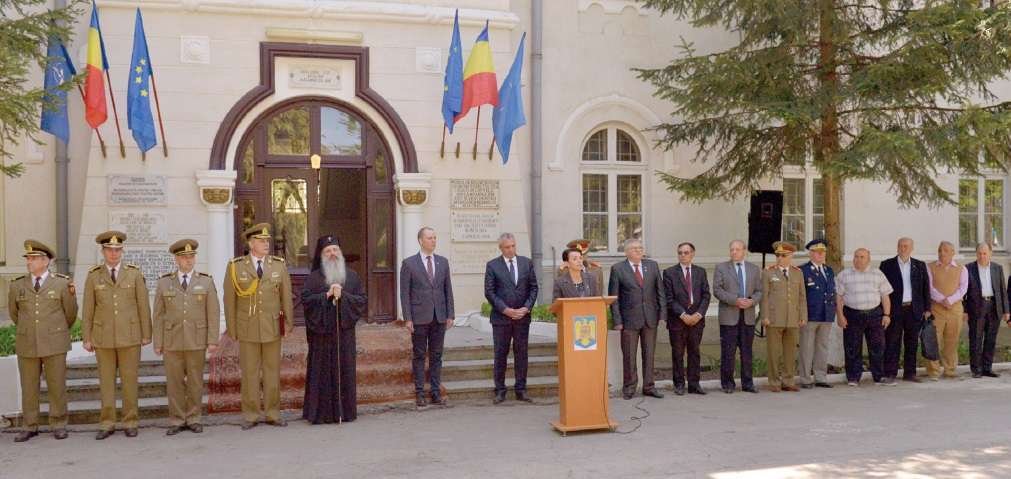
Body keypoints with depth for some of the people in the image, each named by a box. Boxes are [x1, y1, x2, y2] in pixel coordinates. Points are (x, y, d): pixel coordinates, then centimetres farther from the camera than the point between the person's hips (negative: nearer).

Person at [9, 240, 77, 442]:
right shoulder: (17, 286, 4)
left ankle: (58, 425, 13)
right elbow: (13, 312, 20)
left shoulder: (62, 284, -3)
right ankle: (29, 427, 16)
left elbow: (70, 313, 7)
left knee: (57, 386, 2)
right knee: (29, 387, 6)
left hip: (54, 344, -2)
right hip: (27, 345, 2)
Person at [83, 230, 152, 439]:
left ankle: (130, 422, 11)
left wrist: (146, 335, -2)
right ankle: (107, 424, 13)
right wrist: (87, 338, 1)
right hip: (104, 336, 1)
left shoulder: (135, 274, -1)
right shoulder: (93, 277, 2)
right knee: (106, 380, 5)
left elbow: (143, 306, 0)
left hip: (130, 336, -1)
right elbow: (88, 310, 3)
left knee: (129, 380, 2)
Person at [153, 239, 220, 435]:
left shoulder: (206, 282, 0)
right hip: (172, 340, 1)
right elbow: (159, 315, 2)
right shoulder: (164, 283, 2)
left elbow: (213, 313, -2)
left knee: (195, 381, 4)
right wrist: (158, 343, -2)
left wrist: (213, 340, -8)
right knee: (174, 382, 3)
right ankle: (177, 421, 13)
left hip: (196, 340, 0)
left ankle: (193, 419, 14)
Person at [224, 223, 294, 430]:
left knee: (272, 372, 7)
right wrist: (231, 329, 1)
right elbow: (230, 300, 0)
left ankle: (273, 413, 17)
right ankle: (251, 415, 13)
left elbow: (286, 296, 4)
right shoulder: (235, 267, -2)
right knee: (250, 372, 4)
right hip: (248, 329, -1)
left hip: (273, 328, 1)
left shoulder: (279, 265, 2)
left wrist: (289, 323, 1)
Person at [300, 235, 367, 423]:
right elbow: (305, 299, -8)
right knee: (322, 372, 0)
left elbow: (363, 301, 1)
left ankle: (345, 411, 12)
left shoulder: (352, 276, 8)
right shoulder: (314, 277, 4)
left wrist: (343, 295, -11)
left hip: (344, 331, 2)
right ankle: (320, 413, 6)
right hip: (321, 332, -2)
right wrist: (327, 295, -15)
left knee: (344, 371, 4)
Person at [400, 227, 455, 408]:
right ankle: (419, 393, 9)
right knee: (419, 356, 3)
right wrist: (408, 318, -9)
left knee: (436, 356, 7)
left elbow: (448, 290, 10)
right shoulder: (409, 263, -2)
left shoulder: (443, 262, 9)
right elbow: (405, 293, -3)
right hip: (419, 317, -3)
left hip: (439, 317, 3)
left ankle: (436, 392, 13)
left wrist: (450, 315, 4)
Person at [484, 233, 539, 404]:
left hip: (522, 316, 2)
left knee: (521, 353, 5)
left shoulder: (527, 263, 7)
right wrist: (505, 309, -12)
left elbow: (533, 287, 7)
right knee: (500, 355, 3)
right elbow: (489, 292, -4)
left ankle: (520, 390, 13)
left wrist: (526, 308, -6)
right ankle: (500, 390, 10)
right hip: (501, 317, -2)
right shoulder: (492, 266, 0)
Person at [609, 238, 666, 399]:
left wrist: (662, 313, 2)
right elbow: (613, 297, -2)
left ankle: (649, 386, 18)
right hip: (629, 319, -3)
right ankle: (629, 388, 13)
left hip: (650, 318, 3)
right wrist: (617, 320, -8)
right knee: (629, 356, 2)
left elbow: (660, 291, 10)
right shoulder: (618, 269, -3)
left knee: (649, 354, 9)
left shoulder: (652, 265, 8)